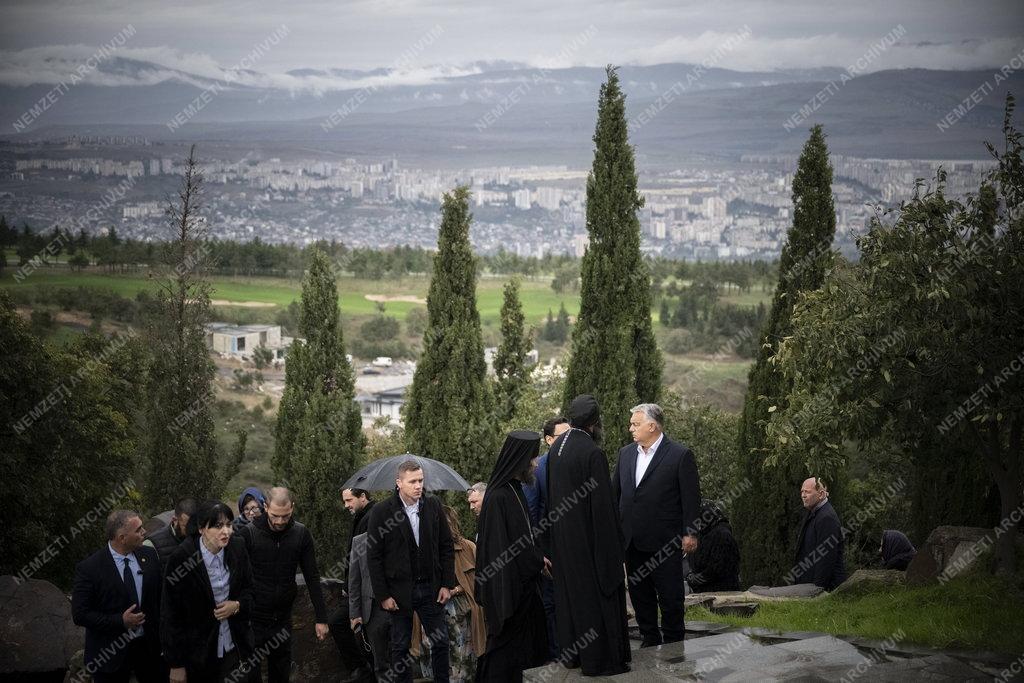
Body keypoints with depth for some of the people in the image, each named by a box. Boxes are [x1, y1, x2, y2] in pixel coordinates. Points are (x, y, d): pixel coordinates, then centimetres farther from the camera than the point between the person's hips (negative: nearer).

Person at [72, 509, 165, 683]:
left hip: (150, 647, 4)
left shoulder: (150, 556, 0)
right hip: (111, 653, -4)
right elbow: (80, 614, -12)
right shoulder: (88, 568, -14)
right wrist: (121, 621, -19)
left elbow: (160, 596, 8)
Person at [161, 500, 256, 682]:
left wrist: (238, 605, -14)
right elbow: (170, 614, -12)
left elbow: (249, 590, 10)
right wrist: (176, 664, -9)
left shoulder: (237, 548, -6)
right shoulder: (181, 558, -18)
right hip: (199, 652, -3)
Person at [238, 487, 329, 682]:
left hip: (283, 620, 3)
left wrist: (321, 618, -2)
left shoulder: (301, 534, -3)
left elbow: (312, 578, 1)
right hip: (253, 620, -2)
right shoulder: (249, 533, -10)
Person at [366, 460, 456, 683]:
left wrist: (447, 584, 1)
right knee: (400, 646, 7)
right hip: (399, 590, -3)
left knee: (441, 641, 5)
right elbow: (374, 556, -6)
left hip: (431, 588, 3)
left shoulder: (433, 507, 2)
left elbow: (446, 547, 7)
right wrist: (382, 595, -9)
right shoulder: (381, 511, -7)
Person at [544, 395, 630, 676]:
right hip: (587, 535, -8)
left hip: (562, 535, 8)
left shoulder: (557, 447, 3)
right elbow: (602, 502, -20)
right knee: (597, 593, 0)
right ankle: (601, 659, 3)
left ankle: (571, 651, 25)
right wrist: (612, 543, -13)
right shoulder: (593, 453, -21)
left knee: (568, 592, 16)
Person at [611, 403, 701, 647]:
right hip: (632, 541, 6)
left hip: (664, 542, -6)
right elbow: (614, 492, 13)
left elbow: (691, 497, -7)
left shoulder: (680, 455, -7)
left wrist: (690, 533, -10)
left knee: (670, 597, 1)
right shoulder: (625, 453, 10)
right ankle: (649, 641, 22)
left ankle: (673, 643, 12)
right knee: (640, 596, 12)